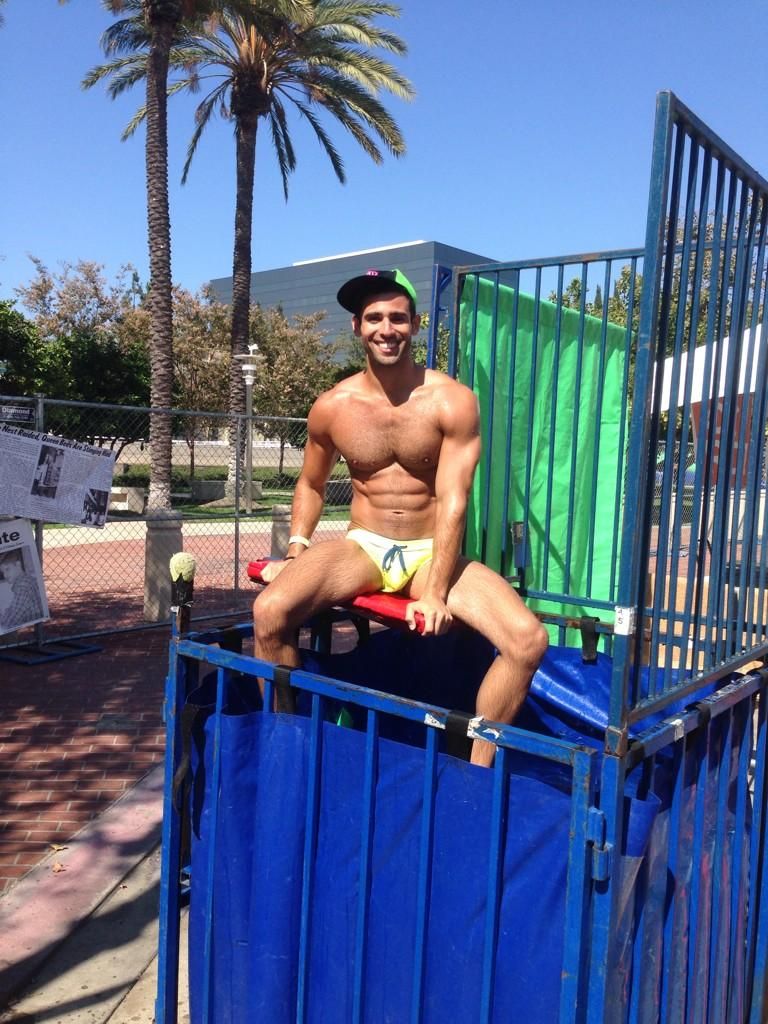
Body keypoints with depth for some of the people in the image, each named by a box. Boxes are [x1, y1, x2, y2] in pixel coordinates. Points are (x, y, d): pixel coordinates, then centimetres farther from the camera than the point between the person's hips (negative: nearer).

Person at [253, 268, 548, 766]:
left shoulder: (453, 401, -11)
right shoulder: (333, 406, -3)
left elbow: (453, 501, -15)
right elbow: (312, 484, 15)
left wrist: (435, 593, -22)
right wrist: (297, 548, 1)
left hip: (431, 552, -1)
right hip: (362, 547, 1)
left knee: (528, 639, -23)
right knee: (270, 611, -27)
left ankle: (479, 770, -2)